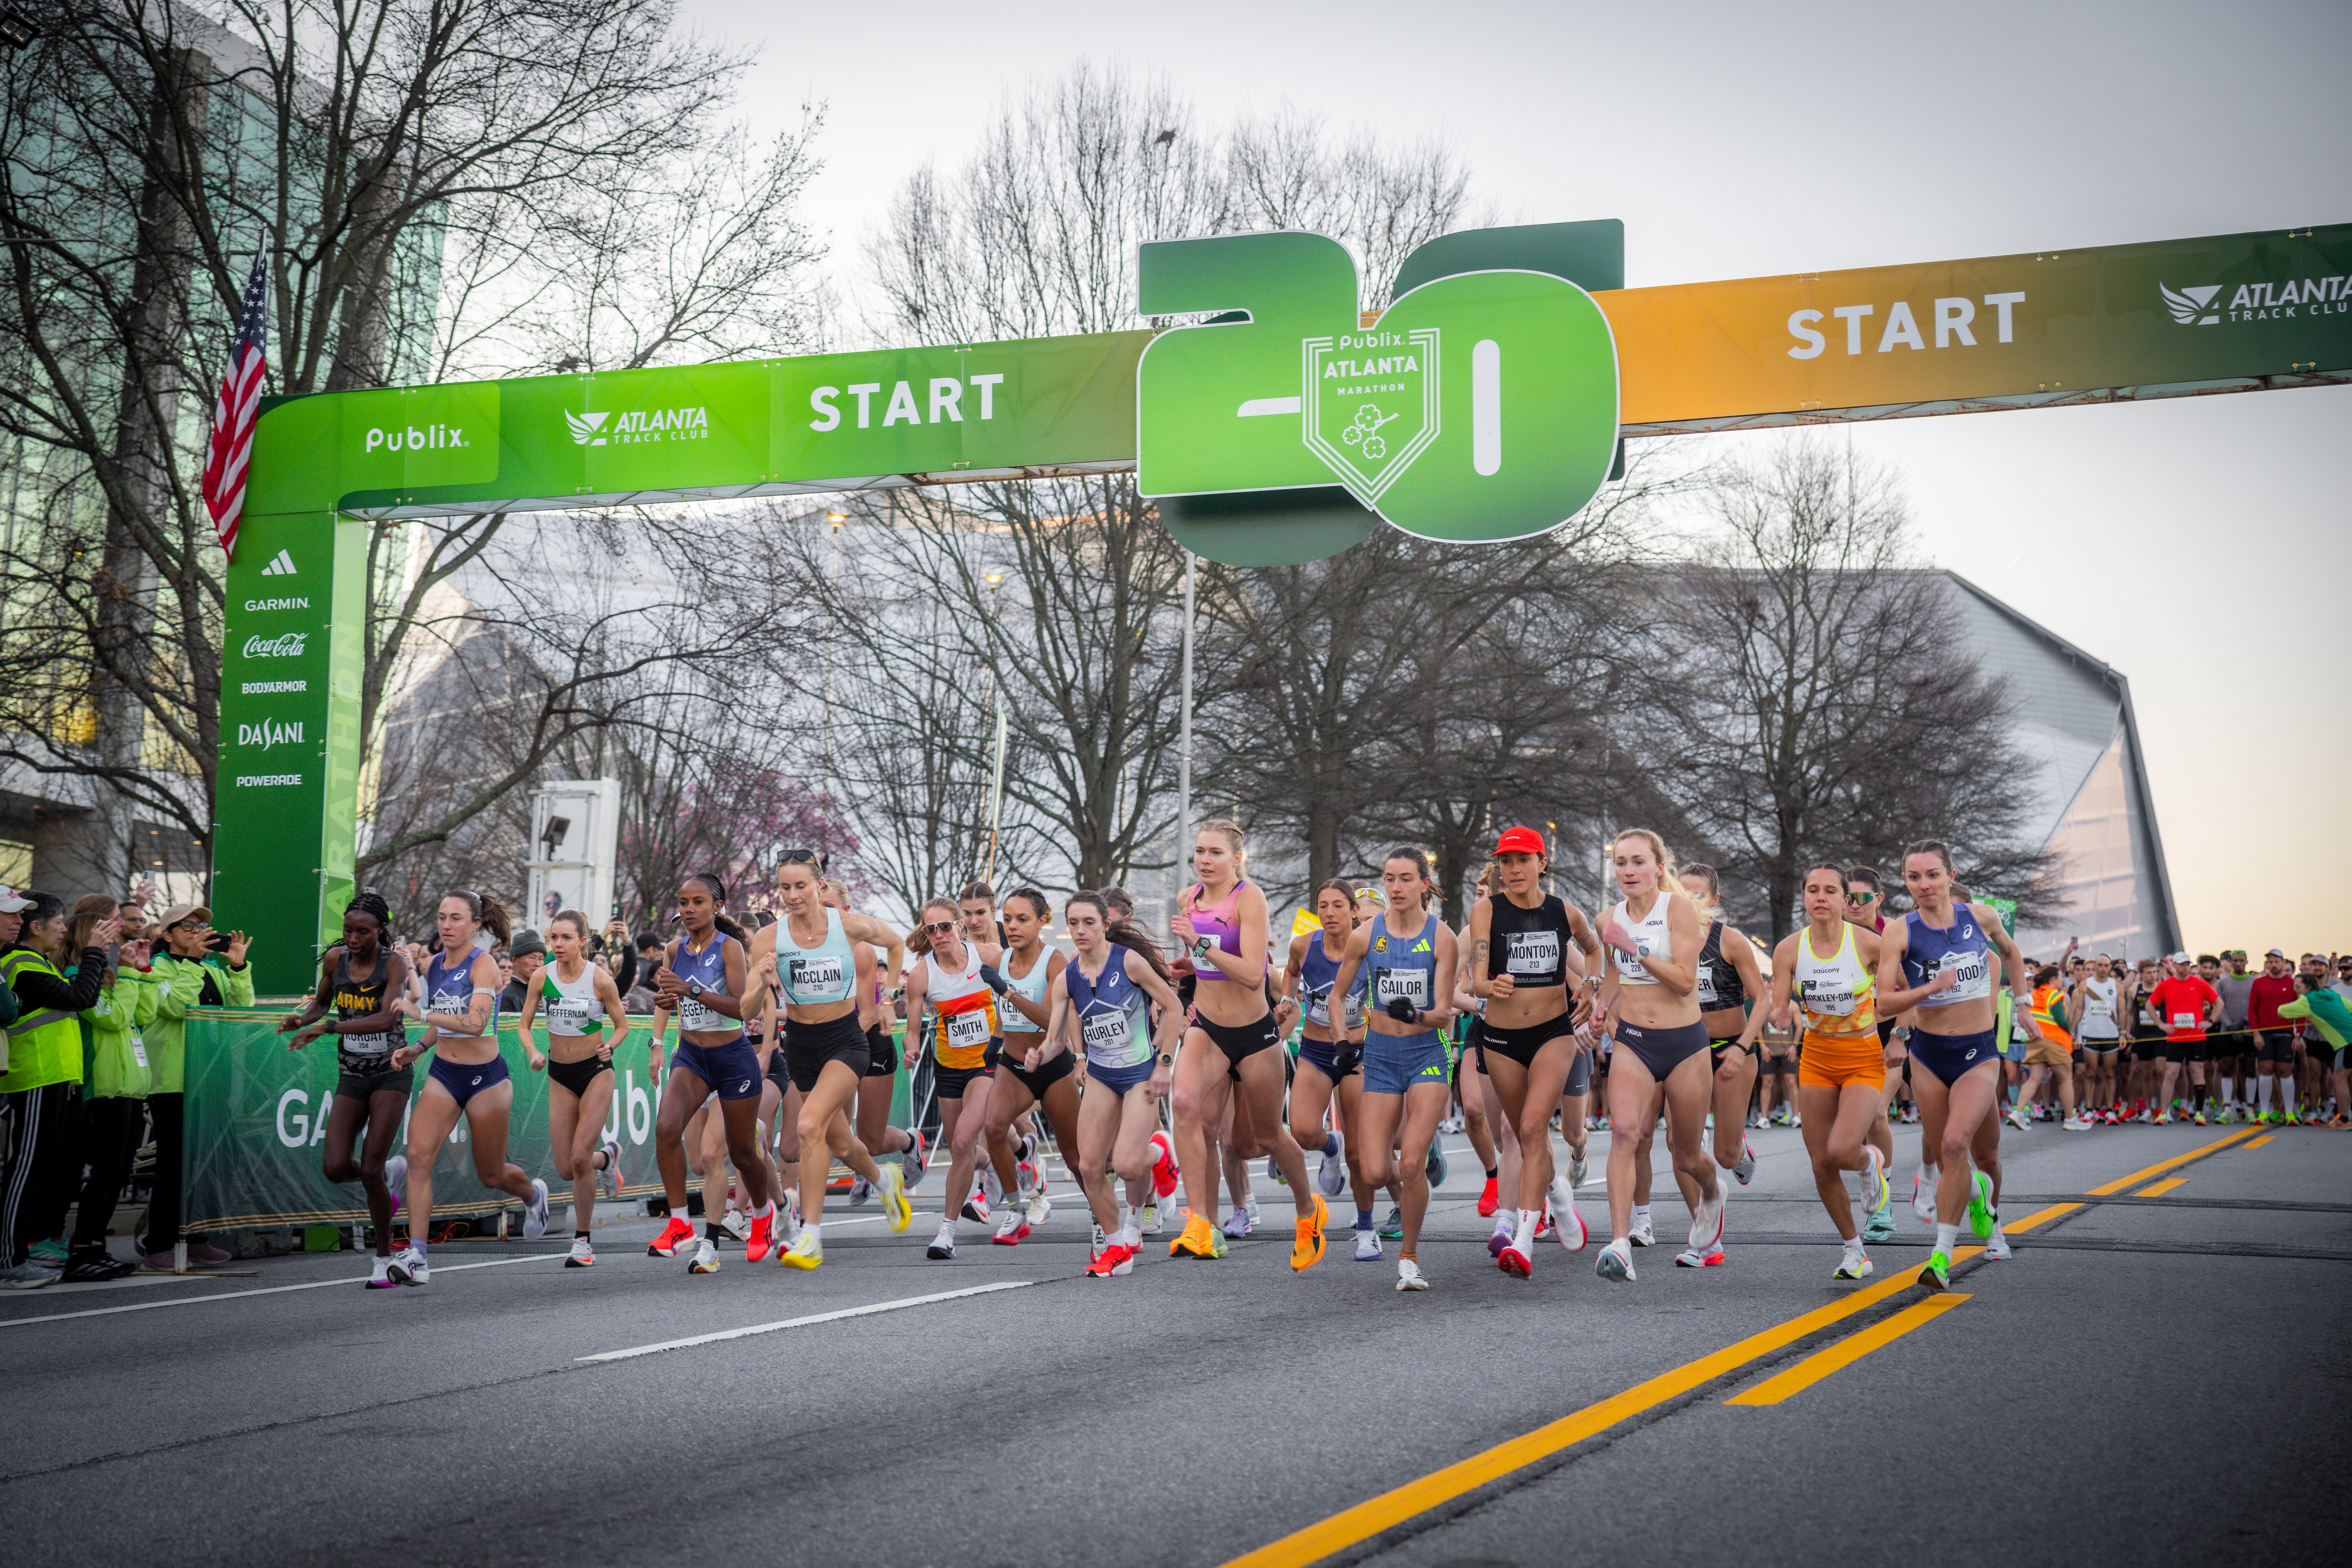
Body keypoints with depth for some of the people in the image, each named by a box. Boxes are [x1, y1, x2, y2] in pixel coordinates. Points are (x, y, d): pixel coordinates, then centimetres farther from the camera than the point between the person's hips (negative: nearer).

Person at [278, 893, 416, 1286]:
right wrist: (303, 1019, -6)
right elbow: (322, 1003, 18)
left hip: (391, 1074, -4)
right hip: (351, 1077, 4)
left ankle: (384, 1260, 7)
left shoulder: (394, 964, -14)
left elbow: (386, 1019, -28)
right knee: (336, 1168, -12)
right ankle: (381, 1185, 25)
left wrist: (326, 1028, -34)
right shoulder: (334, 958, 0)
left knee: (370, 1170, -11)